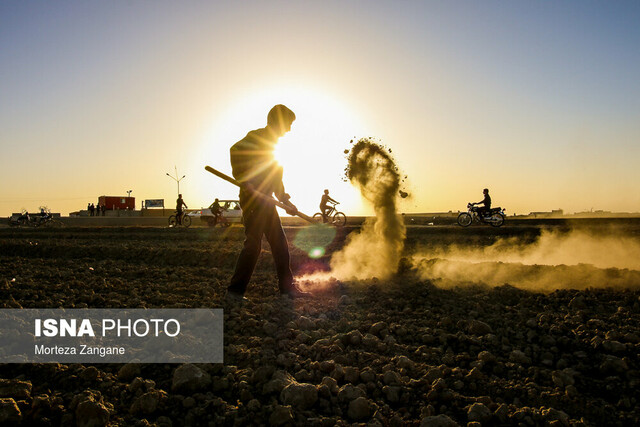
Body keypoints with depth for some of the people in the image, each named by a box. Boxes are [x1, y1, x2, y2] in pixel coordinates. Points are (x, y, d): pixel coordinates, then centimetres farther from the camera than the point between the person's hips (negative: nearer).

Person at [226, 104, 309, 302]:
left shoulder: (271, 144, 24)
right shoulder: (256, 137, -5)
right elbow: (235, 151, -24)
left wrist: (286, 201, 23)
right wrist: (246, 184, -28)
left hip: (266, 202, 10)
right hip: (253, 201, -10)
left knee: (280, 243, 10)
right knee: (253, 244, -12)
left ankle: (287, 287, 18)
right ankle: (235, 291, -5)